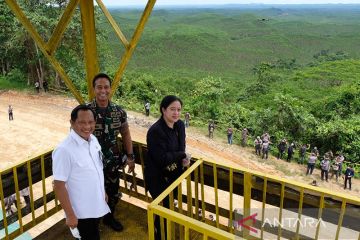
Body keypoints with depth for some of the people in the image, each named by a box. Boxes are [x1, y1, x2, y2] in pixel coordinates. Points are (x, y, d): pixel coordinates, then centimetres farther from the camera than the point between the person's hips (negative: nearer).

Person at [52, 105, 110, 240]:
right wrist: (70, 215, -18)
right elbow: (59, 185, -22)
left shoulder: (93, 139, -4)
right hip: (81, 212, -7)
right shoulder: (64, 150, -27)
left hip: (97, 205, 7)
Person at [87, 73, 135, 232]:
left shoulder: (119, 111, -5)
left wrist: (130, 156, 5)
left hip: (113, 161, 4)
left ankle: (109, 217, 46)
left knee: (114, 193, 19)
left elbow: (125, 134, 6)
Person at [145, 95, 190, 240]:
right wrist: (183, 156, -16)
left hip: (173, 174, 7)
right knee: (164, 207, 4)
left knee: (170, 204, 19)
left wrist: (184, 159, -14)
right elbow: (162, 159, -28)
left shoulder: (180, 125, -4)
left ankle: (157, 226, 45)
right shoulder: (155, 131, -27)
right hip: (157, 177, -7)